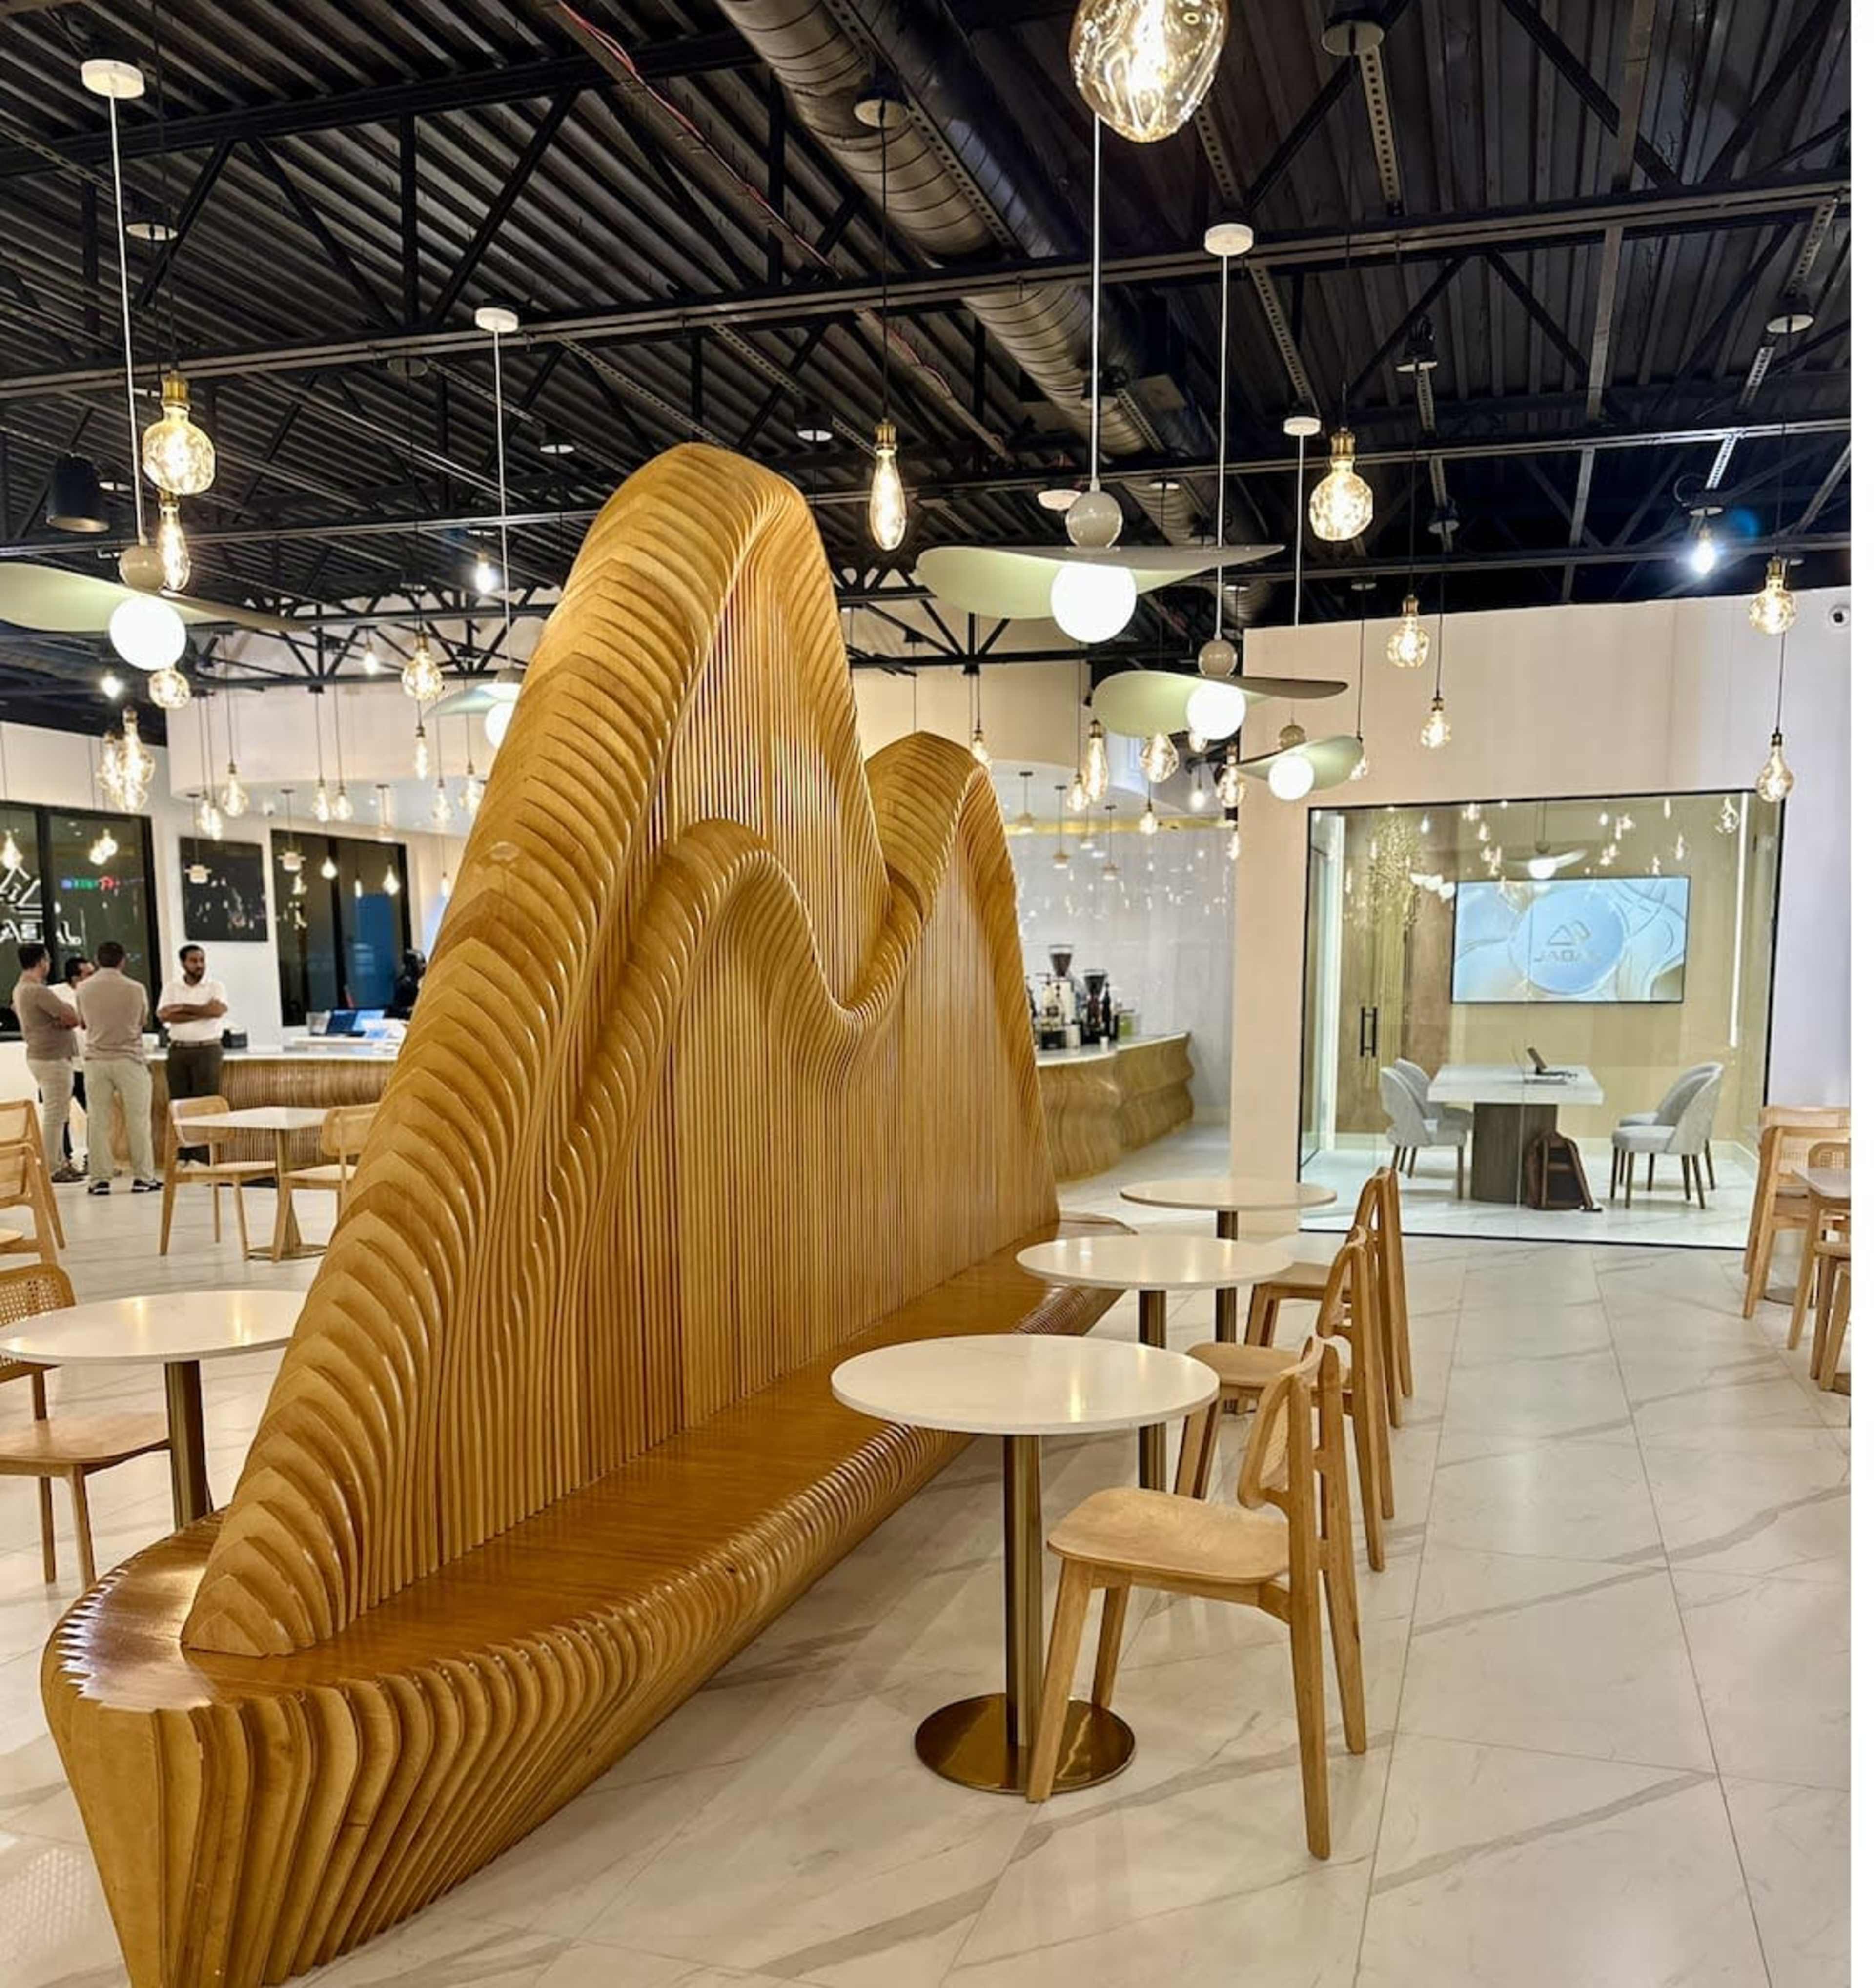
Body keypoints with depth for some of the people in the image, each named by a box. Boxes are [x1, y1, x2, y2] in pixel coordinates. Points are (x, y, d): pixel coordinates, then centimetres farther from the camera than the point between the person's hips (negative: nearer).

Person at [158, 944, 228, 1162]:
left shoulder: (215, 987, 6)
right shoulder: (171, 987, 11)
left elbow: (218, 1009, -13)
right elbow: (163, 1015, -5)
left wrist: (184, 1007, -7)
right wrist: (200, 1013, -10)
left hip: (207, 1050, -2)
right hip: (178, 1051, 2)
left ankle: (202, 1156, -5)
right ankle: (182, 1156, 6)